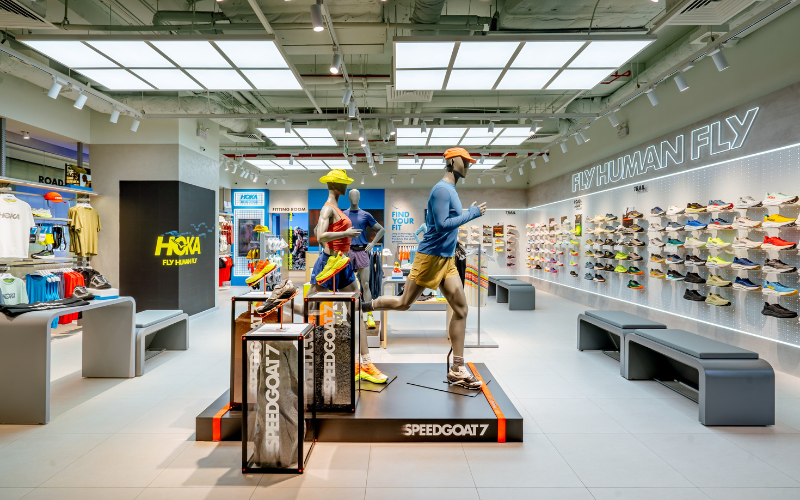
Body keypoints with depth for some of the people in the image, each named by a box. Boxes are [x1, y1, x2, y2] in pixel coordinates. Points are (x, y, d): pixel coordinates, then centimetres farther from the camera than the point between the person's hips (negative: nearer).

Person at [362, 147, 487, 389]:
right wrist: (472, 214, -17)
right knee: (404, 303, 2)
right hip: (430, 257, -9)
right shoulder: (442, 189, -13)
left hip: (447, 260, 9)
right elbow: (442, 225, -22)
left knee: (461, 310, 2)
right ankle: (363, 307, 27)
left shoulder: (450, 190, 16)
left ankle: (457, 370, 8)